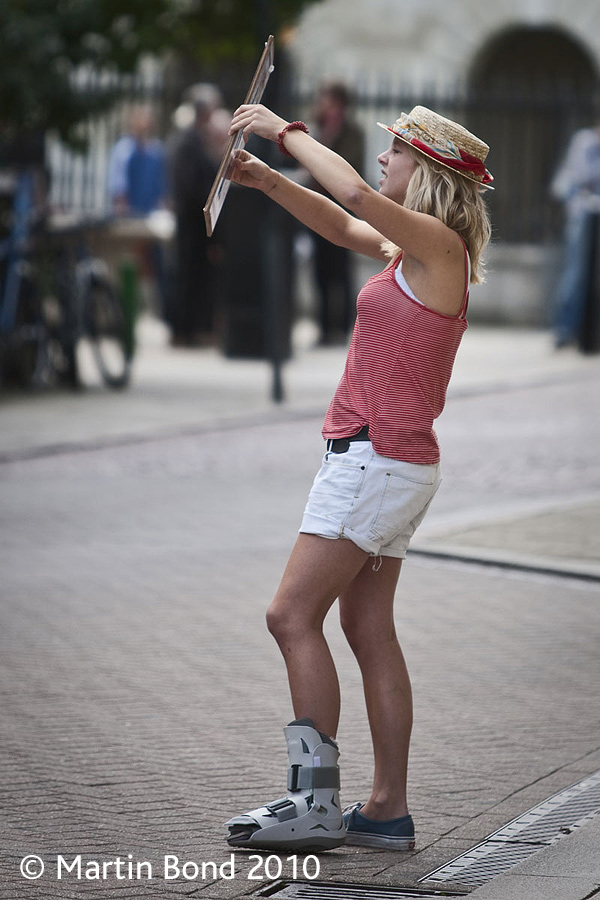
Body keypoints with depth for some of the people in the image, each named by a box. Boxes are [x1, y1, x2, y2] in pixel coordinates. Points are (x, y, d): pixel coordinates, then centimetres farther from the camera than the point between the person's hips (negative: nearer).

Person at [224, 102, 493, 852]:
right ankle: (388, 810, 13)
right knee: (368, 630, 10)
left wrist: (286, 131, -15)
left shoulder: (440, 246, -14)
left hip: (379, 459, -10)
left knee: (292, 616, -11)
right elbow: (343, 226, 28)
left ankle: (315, 802, -11)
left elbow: (356, 195, -28)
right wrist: (265, 179, 16)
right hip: (383, 461, 10)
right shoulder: (412, 249, 13)